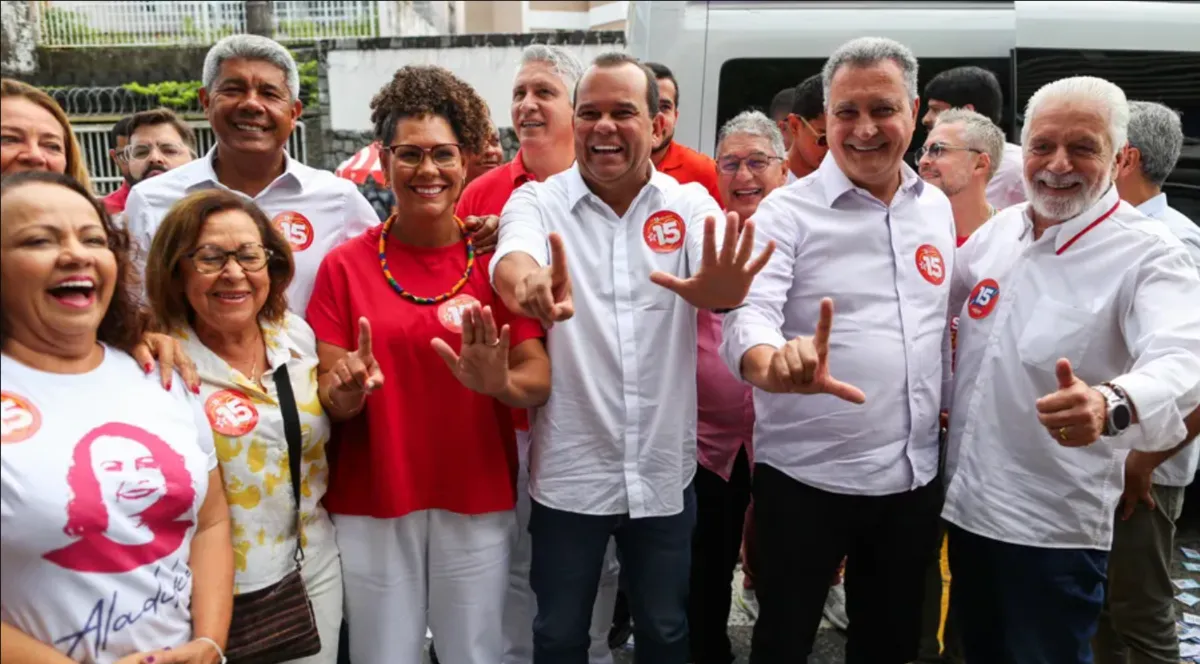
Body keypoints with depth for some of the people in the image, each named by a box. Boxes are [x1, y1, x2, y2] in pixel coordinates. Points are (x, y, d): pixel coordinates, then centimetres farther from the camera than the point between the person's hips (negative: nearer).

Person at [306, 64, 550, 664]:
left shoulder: (497, 260, -3)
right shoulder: (345, 265, -2)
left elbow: (539, 381, -7)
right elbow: (328, 400, -2)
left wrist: (499, 382, -28)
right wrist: (348, 389, -25)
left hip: (478, 502, 0)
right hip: (372, 505, 0)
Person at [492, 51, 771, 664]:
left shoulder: (690, 205, -2)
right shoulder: (536, 202, -5)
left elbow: (716, 281, -22)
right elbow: (512, 259, -27)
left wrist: (720, 289, -47)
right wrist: (529, 285, -52)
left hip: (664, 471, 1)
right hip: (568, 471, -1)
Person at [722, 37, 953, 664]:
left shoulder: (936, 206, 6)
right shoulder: (787, 210, -11)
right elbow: (748, 315, -25)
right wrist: (776, 364, -46)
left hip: (914, 476, 5)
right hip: (807, 479, -5)